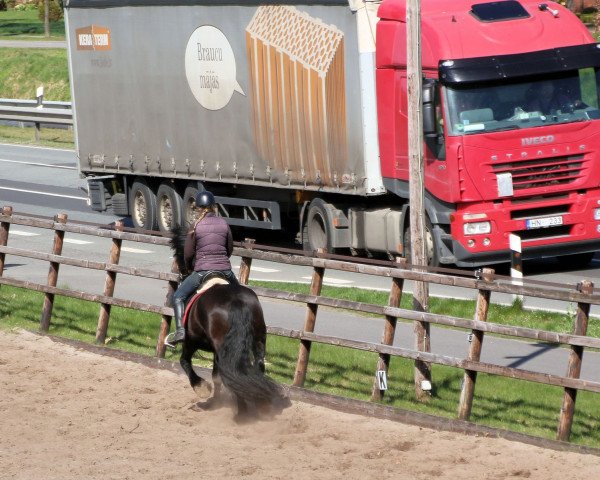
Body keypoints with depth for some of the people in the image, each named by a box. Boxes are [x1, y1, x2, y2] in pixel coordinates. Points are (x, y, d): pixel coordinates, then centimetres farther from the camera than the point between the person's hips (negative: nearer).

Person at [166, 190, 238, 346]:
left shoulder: (195, 227, -5)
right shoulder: (224, 224, 4)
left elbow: (188, 254, -2)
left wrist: (189, 265, 19)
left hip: (202, 271, -3)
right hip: (225, 269, 3)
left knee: (178, 297, 6)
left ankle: (180, 330, -12)